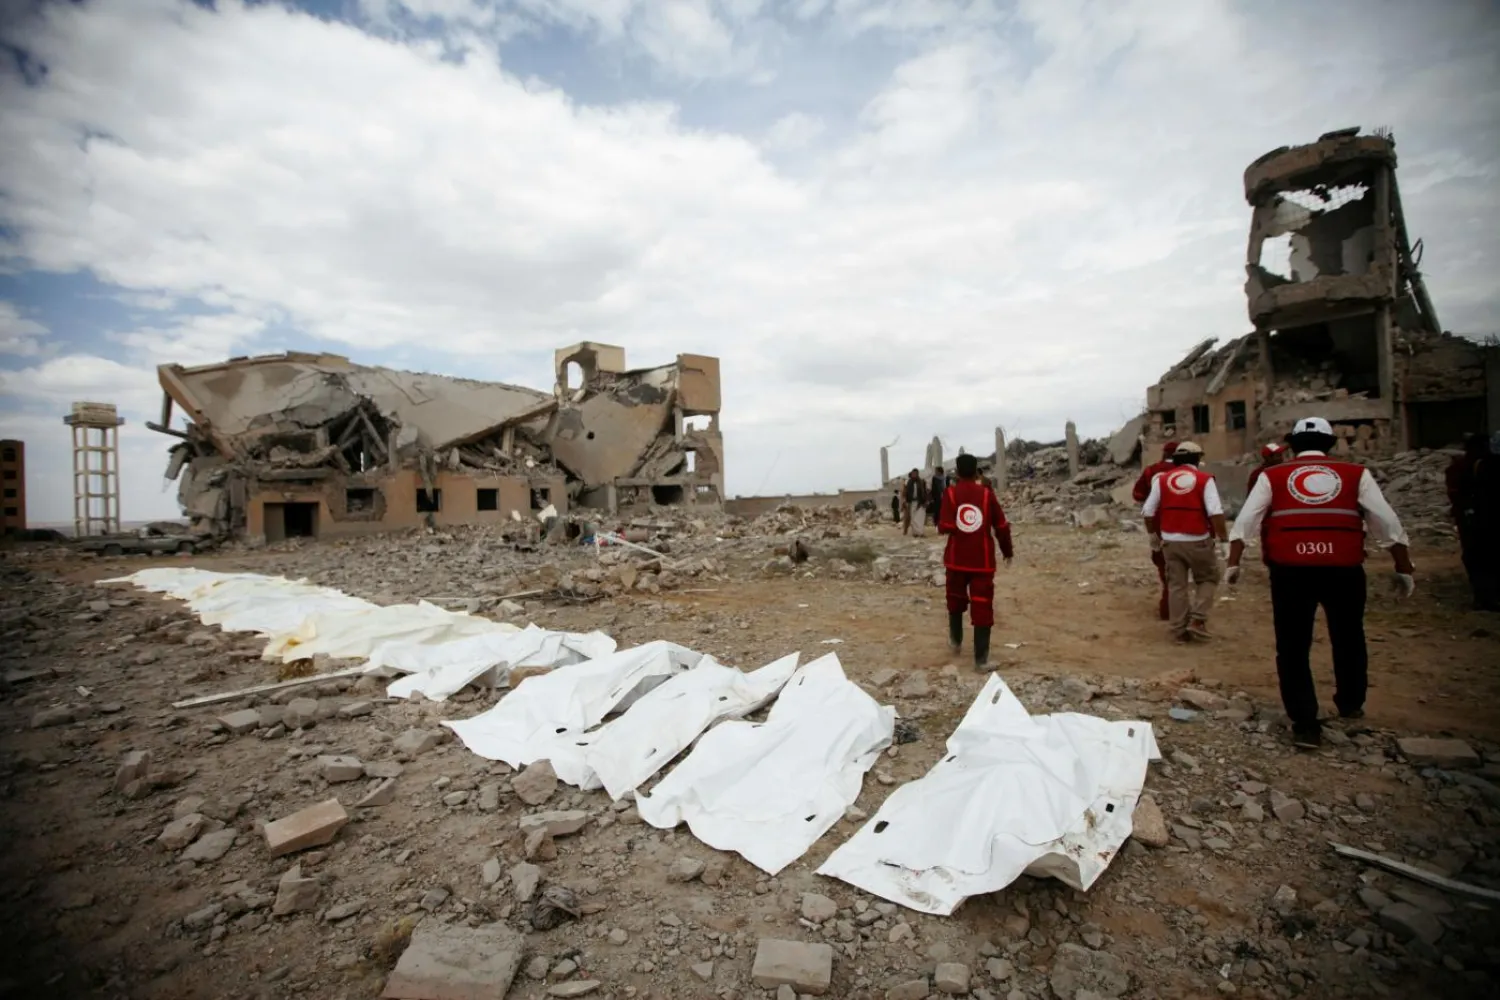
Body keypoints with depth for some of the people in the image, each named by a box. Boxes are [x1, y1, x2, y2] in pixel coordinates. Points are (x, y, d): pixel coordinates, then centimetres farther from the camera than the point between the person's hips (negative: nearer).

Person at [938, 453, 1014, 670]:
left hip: (956, 558, 1)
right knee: (982, 605, 0)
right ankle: (981, 658, -2)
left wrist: (941, 525, 9)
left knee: (956, 599, 21)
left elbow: (945, 527, -15)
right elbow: (1001, 526, 1)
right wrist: (1007, 551, 16)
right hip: (982, 560, -1)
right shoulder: (987, 493, -2)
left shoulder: (950, 493, -6)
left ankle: (956, 640, 38)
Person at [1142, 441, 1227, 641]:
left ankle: (1179, 629, 13)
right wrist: (1223, 537, -7)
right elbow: (1215, 512, -16)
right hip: (1198, 540, -3)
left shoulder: (1162, 479, 4)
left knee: (1176, 585, 9)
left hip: (1170, 540, 3)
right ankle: (1197, 619, 5)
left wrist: (1154, 534, 17)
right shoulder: (1205, 479, -5)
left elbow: (1148, 512, 3)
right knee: (1208, 579, 17)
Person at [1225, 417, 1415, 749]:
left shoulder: (1272, 476, 10)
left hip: (1291, 570, -2)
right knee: (1348, 640, 24)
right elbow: (1388, 524, 11)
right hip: (1344, 569, 2)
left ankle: (1305, 724, 10)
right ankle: (1350, 704, 44)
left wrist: (1233, 563, 3)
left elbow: (1245, 521, 2)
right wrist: (1404, 569, 17)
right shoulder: (1356, 474, 13)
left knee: (1293, 647, 9)